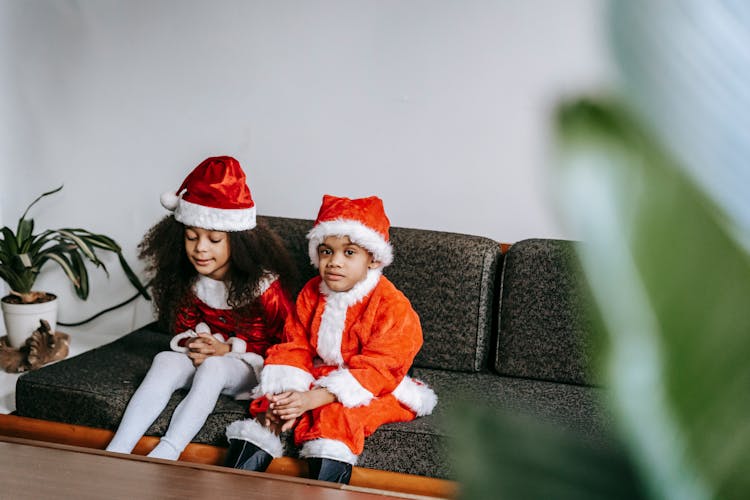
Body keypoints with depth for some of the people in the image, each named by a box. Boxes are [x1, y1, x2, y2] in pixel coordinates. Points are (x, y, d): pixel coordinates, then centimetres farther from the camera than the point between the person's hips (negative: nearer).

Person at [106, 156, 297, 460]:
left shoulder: (264, 284, -16)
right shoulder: (187, 282, -1)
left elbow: (286, 341, -10)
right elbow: (182, 328, 12)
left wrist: (229, 349, -19)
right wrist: (194, 345, -14)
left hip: (252, 364, -4)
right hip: (205, 359, 5)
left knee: (213, 367, -36)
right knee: (166, 360, -26)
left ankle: (162, 457, -45)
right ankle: (116, 451, -37)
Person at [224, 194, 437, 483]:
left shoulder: (393, 306, -17)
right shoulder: (311, 294, 2)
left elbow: (373, 370, -22)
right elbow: (295, 348, 1)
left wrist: (313, 399, -29)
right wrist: (287, 394, -20)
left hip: (369, 389, -5)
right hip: (317, 378, 5)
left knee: (336, 415, -33)